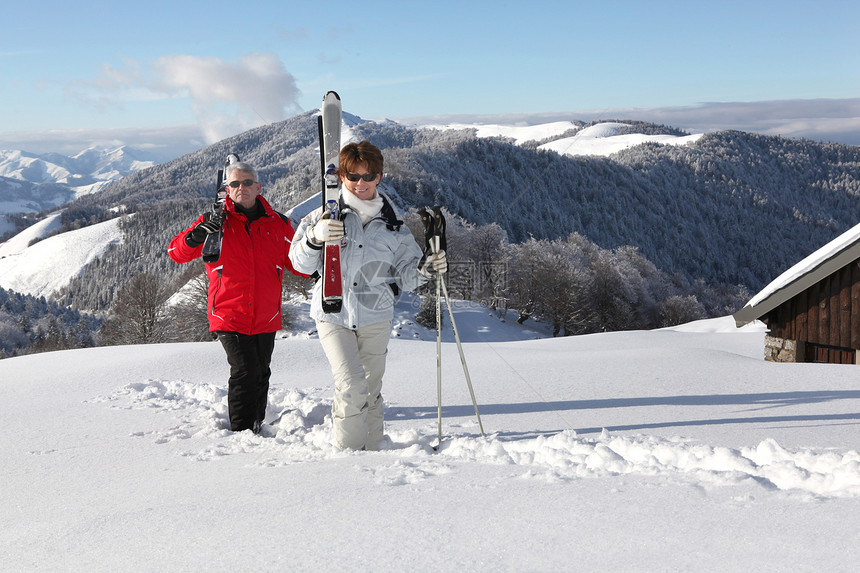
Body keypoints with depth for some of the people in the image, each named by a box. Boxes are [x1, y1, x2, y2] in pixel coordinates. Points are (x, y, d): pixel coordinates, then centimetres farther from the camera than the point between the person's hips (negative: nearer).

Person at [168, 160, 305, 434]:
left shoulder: (278, 224, 7)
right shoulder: (215, 222, 0)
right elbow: (176, 253, -4)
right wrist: (194, 236, -26)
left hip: (266, 319, 3)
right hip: (228, 317, -3)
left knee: (261, 374, 12)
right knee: (245, 372, -14)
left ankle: (256, 425, 29)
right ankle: (241, 432, -3)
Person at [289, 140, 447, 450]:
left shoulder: (392, 224, 7)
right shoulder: (326, 216, 0)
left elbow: (404, 274, 9)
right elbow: (301, 263, -4)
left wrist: (425, 269, -13)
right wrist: (315, 238, -24)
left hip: (376, 317, 3)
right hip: (333, 314, -2)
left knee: (371, 392, 10)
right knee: (352, 386, -16)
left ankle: (370, 451, 24)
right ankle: (347, 449, 0)